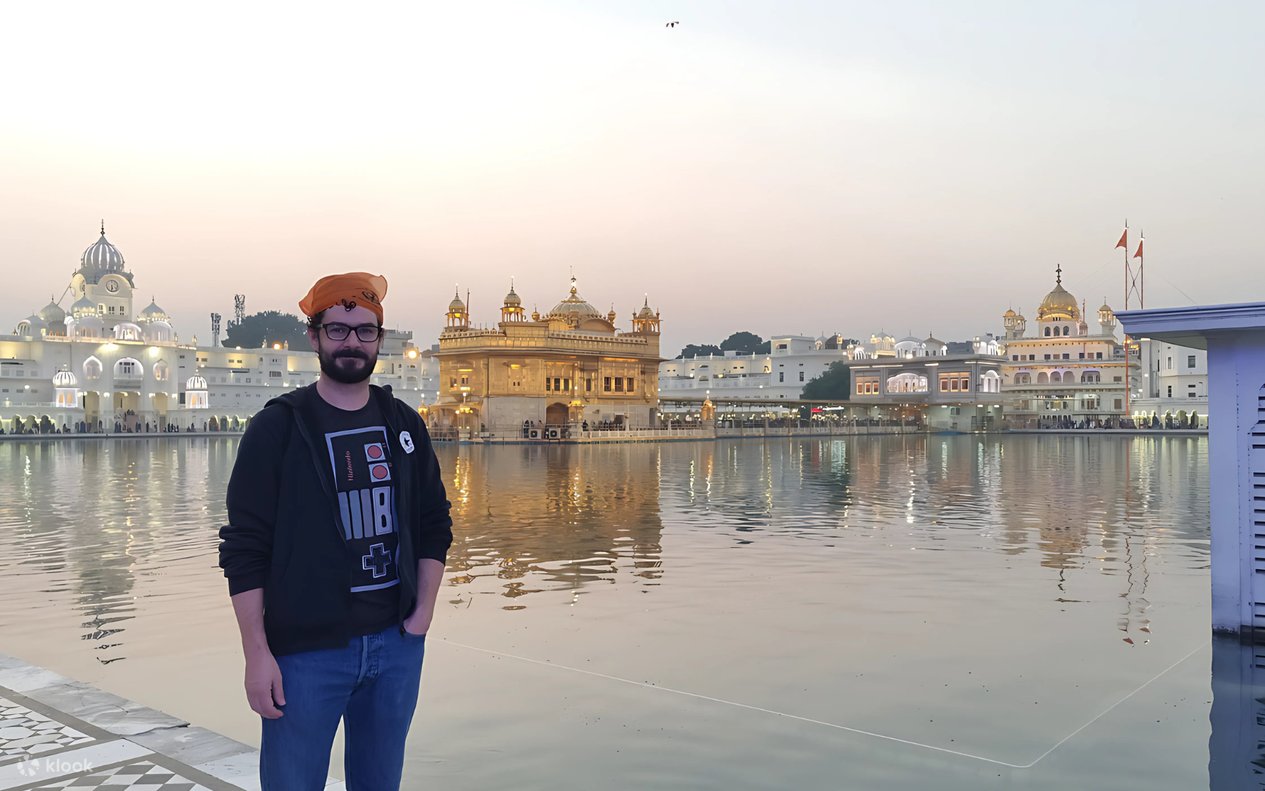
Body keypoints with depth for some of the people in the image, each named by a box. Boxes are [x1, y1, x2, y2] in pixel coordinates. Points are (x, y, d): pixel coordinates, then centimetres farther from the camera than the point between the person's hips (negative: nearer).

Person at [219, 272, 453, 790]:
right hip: (305, 651, -4)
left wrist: (423, 613, 3)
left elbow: (435, 526, 12)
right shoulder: (277, 427, -6)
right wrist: (257, 655, -12)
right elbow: (244, 550, -8)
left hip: (396, 644, 4)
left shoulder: (404, 425, 7)